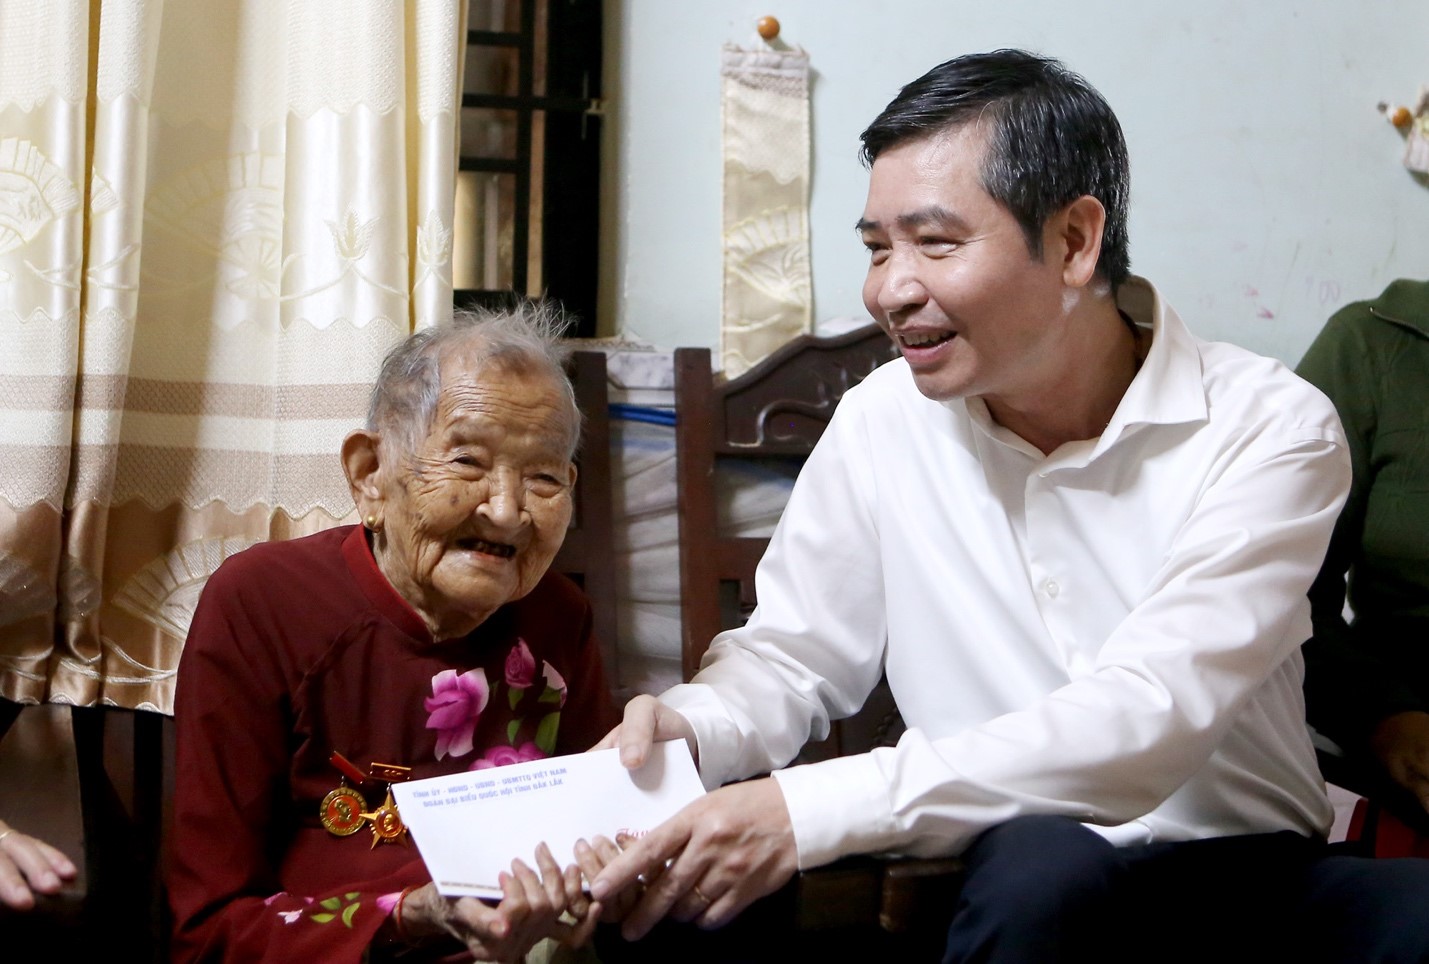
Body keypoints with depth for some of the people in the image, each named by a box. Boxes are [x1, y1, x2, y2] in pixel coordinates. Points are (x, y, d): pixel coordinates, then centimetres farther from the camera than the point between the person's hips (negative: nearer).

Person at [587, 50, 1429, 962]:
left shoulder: (1268, 430, -11)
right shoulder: (882, 420, 0)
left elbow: (1150, 721, -24)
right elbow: (794, 656, 9)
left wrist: (816, 810, -33)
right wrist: (694, 726, -17)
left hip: (1241, 877, 0)